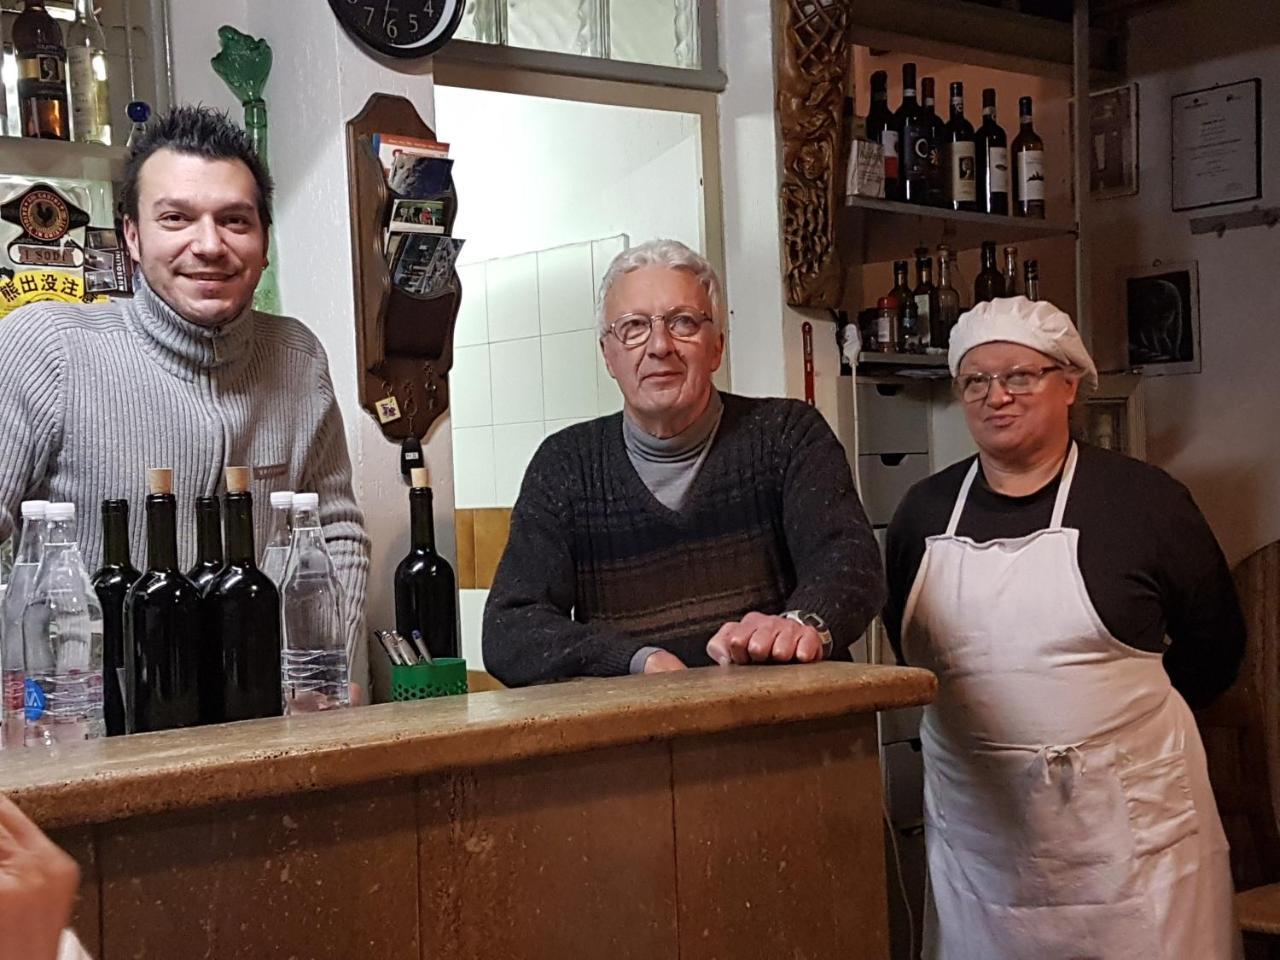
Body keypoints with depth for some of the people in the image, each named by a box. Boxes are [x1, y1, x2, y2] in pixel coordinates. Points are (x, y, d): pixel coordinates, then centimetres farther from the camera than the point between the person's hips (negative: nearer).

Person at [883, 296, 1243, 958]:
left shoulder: (1143, 499, -3)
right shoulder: (925, 510, 6)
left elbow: (1213, 646, 6)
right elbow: (905, 641, 19)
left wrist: (1129, 709, 9)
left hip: (1126, 829, -3)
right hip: (974, 828, 3)